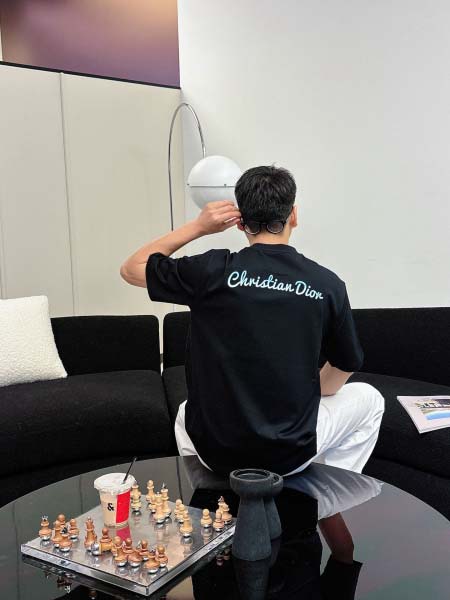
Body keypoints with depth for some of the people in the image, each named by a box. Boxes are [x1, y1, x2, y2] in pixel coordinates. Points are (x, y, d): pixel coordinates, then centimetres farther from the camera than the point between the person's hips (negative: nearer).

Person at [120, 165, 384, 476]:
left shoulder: (214, 270, -13)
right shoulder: (328, 284, -8)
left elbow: (131, 269, 3)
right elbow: (345, 366, 8)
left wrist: (197, 226, -1)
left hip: (216, 451, 1)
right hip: (291, 454, 0)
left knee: (186, 412, 37)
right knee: (369, 399, 27)